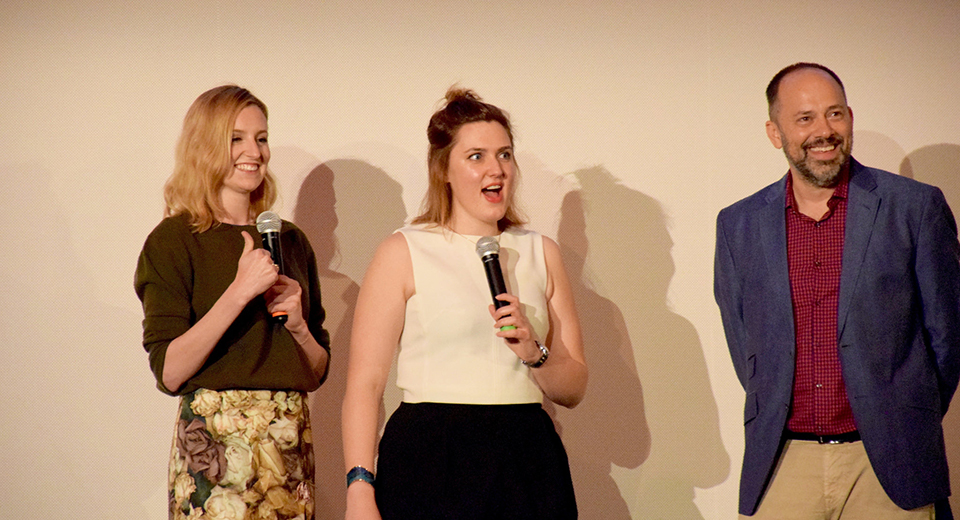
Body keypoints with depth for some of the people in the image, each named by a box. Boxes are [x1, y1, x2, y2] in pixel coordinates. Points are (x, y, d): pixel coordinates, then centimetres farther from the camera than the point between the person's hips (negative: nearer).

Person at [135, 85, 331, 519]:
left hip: (291, 439, 5)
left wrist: (297, 324, -4)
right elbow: (169, 372, -13)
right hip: (215, 438, -5)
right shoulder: (174, 240, -3)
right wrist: (240, 291, -19)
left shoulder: (291, 241, 13)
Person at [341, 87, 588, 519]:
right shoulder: (403, 252, 1)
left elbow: (573, 389, 13)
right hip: (429, 464, -4)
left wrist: (534, 353, -7)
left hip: (527, 467, 4)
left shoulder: (541, 253, 12)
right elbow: (364, 385, -5)